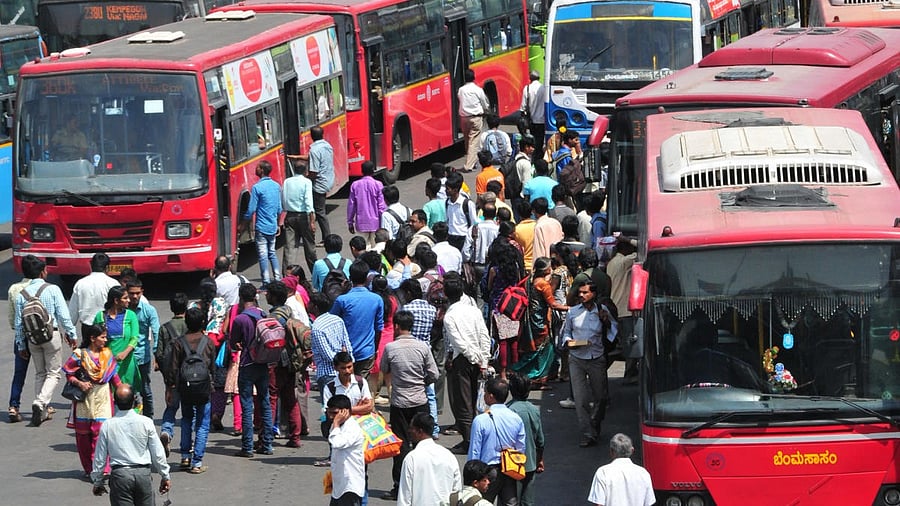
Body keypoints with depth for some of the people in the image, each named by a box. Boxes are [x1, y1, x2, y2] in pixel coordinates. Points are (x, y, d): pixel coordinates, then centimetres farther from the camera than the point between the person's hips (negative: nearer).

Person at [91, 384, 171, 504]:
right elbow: (158, 453, 2)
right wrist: (165, 476, 15)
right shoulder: (146, 422, -5)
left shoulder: (107, 426, -4)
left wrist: (97, 482, 16)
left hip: (119, 475, -1)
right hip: (143, 473, 1)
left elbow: (100, 457, 3)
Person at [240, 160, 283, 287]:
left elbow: (251, 210, -13)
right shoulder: (276, 186, 5)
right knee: (272, 253, 17)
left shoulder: (257, 187, -15)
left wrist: (243, 225, -2)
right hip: (273, 227, 6)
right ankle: (278, 280, 15)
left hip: (261, 227, -6)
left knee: (263, 255, -1)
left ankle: (266, 283, -1)